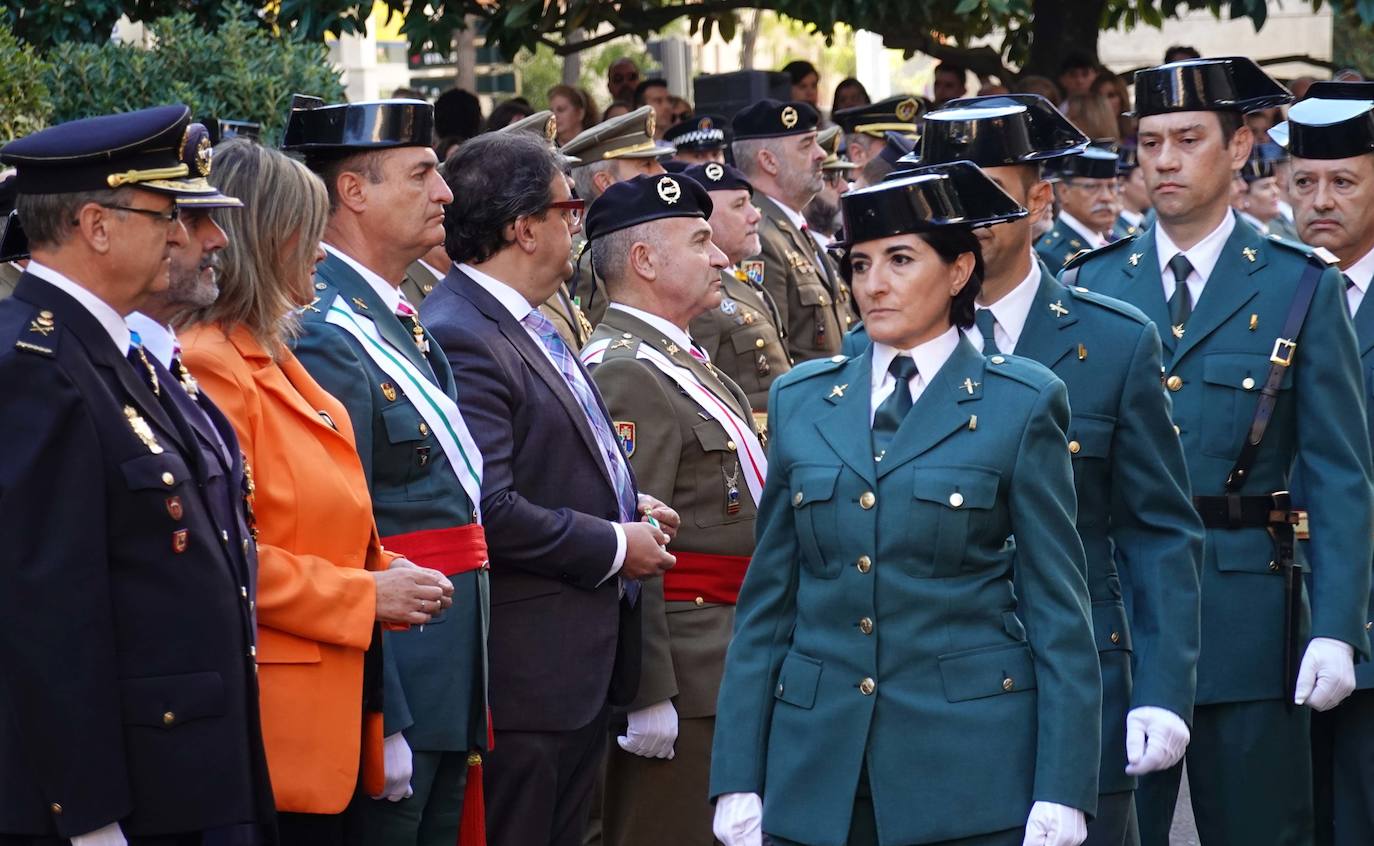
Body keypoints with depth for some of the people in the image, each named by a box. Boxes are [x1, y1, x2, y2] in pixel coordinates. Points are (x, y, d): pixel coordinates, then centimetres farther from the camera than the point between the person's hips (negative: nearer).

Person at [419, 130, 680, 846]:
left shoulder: (529, 327, 15)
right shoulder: (458, 337, -19)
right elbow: (488, 511, -26)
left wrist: (628, 508, 11)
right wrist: (615, 545, -15)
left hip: (582, 663, 10)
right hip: (525, 670, -10)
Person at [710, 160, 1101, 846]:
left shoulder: (1022, 403, 2)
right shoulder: (801, 401, 11)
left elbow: (1057, 607, -1)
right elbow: (767, 601, 11)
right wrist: (739, 781, 5)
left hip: (971, 766, -3)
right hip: (819, 767, 3)